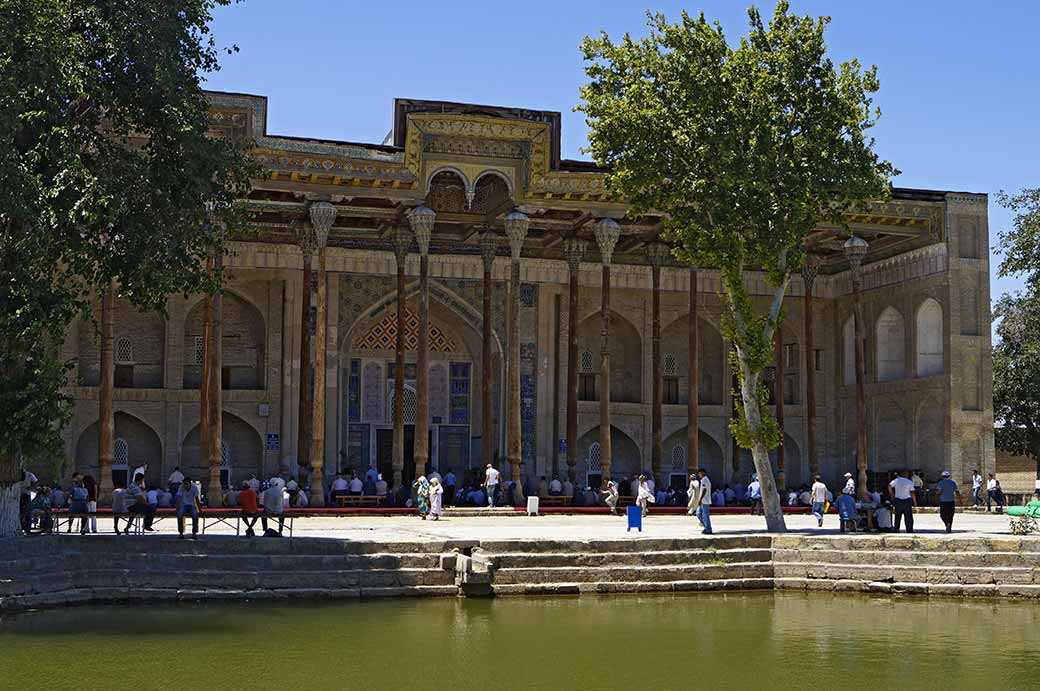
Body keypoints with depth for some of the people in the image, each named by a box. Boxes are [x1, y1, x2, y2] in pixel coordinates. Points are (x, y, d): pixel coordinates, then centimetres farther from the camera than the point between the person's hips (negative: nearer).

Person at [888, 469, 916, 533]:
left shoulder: (897, 480, 0)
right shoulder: (910, 482, -6)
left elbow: (889, 486, -8)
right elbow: (912, 493, -11)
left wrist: (892, 494, 5)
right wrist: (914, 502, -1)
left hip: (898, 500, 2)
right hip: (907, 500, -2)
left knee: (897, 517, 11)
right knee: (909, 517, 4)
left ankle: (896, 530, 11)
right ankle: (909, 530, 3)